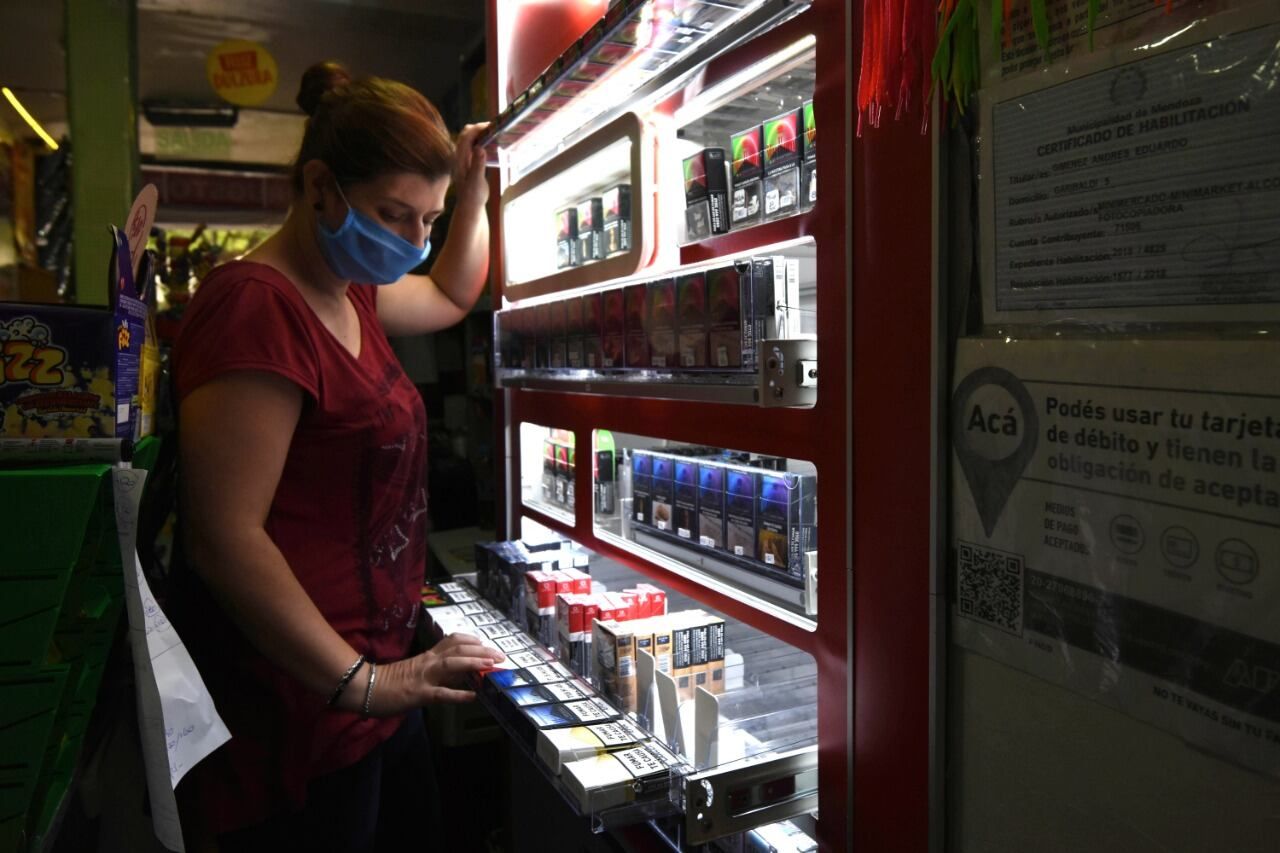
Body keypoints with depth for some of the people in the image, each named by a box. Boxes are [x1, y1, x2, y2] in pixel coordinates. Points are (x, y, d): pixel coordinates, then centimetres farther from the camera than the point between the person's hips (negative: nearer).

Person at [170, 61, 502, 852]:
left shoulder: (350, 295, 8)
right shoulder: (257, 306, -21)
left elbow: (452, 296, 29)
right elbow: (225, 540, -25)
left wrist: (474, 191, 16)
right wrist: (362, 682, -23)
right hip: (300, 706, -9)